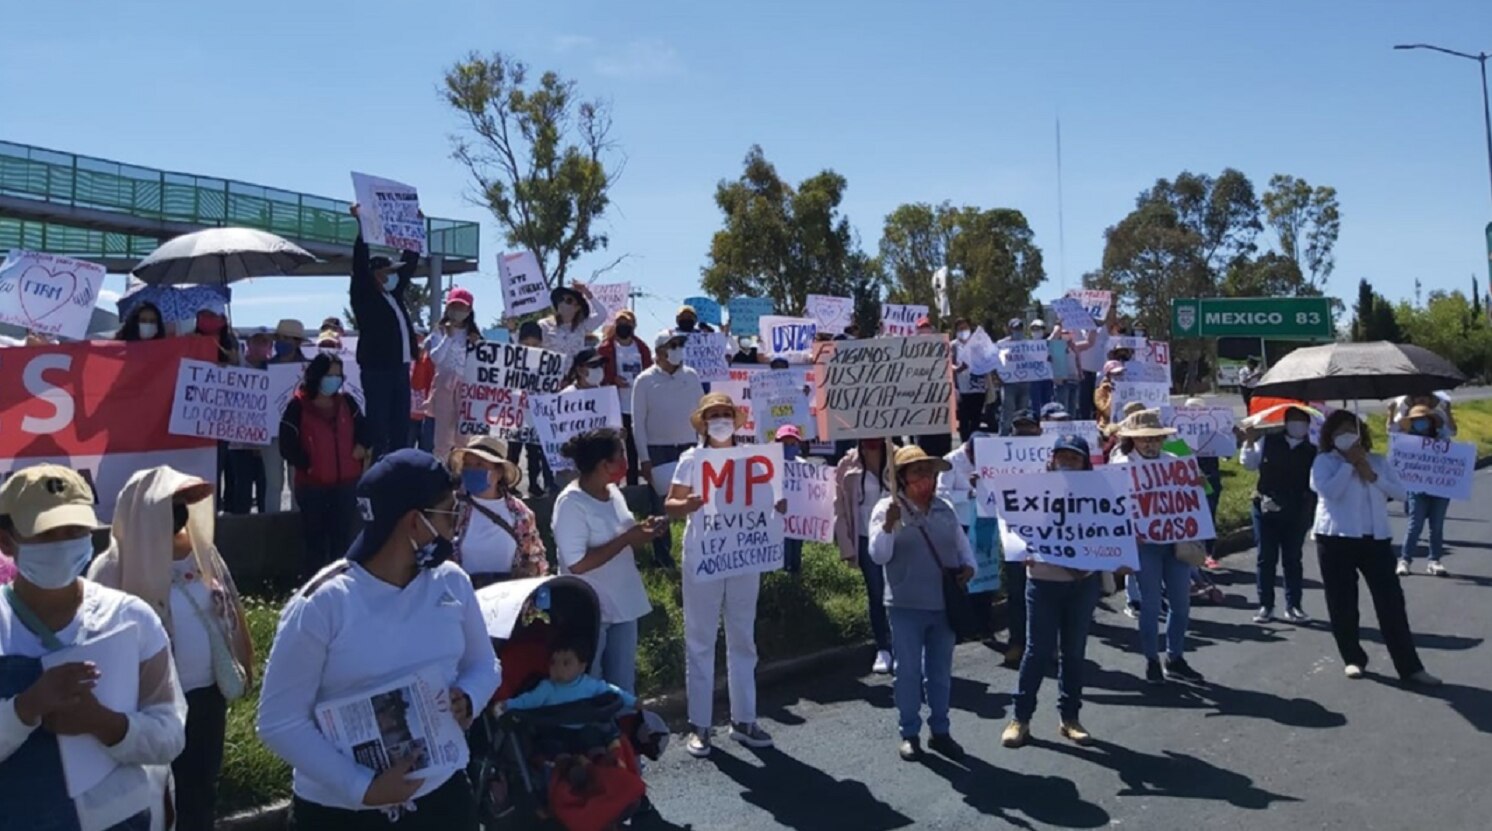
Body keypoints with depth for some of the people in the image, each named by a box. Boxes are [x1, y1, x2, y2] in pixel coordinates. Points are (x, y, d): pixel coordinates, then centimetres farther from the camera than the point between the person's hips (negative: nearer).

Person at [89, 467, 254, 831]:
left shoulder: (203, 553, 1)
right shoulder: (114, 570, -18)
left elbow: (230, 610, 11)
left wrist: (243, 663, 15)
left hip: (208, 693, 5)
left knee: (202, 788, 20)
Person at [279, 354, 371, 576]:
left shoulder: (346, 402, 6)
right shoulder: (298, 406, -7)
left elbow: (363, 428, 16)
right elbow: (287, 446, -9)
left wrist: (361, 447, -2)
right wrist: (307, 464, -13)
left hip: (346, 482, 4)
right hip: (312, 484, -4)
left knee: (342, 538, 8)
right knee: (316, 540, 2)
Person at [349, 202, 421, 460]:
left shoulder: (395, 294, 16)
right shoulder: (364, 297, 0)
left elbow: (409, 262, 24)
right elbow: (360, 264, -10)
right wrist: (361, 225, -13)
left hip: (401, 367, 7)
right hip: (377, 368, -7)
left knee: (400, 424, 9)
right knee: (378, 424, -4)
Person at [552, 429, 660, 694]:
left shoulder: (614, 493, 5)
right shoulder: (571, 503, -19)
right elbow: (577, 564, -25)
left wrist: (642, 532, -4)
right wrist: (627, 539, -23)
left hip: (623, 605, 8)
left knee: (623, 686, 18)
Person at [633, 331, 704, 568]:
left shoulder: (691, 376, 3)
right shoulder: (645, 381, -4)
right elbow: (638, 422, -4)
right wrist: (644, 458, -9)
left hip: (687, 447, 2)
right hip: (657, 449, -2)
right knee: (660, 502, 6)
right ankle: (662, 552, 15)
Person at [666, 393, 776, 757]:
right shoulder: (691, 458, 0)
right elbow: (670, 506, -3)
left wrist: (776, 505, -13)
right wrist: (688, 504, -24)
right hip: (702, 561, -3)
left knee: (743, 641, 10)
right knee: (700, 642, 3)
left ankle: (743, 719, 21)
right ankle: (699, 725, 10)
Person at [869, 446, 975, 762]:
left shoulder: (945, 509, 7)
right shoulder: (887, 508, -7)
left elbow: (962, 543, 17)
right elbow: (878, 556, -13)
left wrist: (968, 565, -3)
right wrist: (889, 524, -27)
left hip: (944, 604, 4)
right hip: (906, 606, -4)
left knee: (940, 672, 13)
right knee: (908, 671, 5)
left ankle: (940, 731, 26)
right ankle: (910, 733, 18)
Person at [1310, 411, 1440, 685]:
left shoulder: (1378, 461, 10)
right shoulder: (1324, 461, -2)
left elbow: (1400, 492, 3)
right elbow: (1329, 492, -17)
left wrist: (1372, 476, -10)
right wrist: (1349, 464, -12)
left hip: (1376, 538, 3)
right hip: (1336, 539, -3)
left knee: (1392, 602, 1)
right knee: (1343, 604, 5)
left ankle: (1409, 666, 7)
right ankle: (1354, 659, 21)